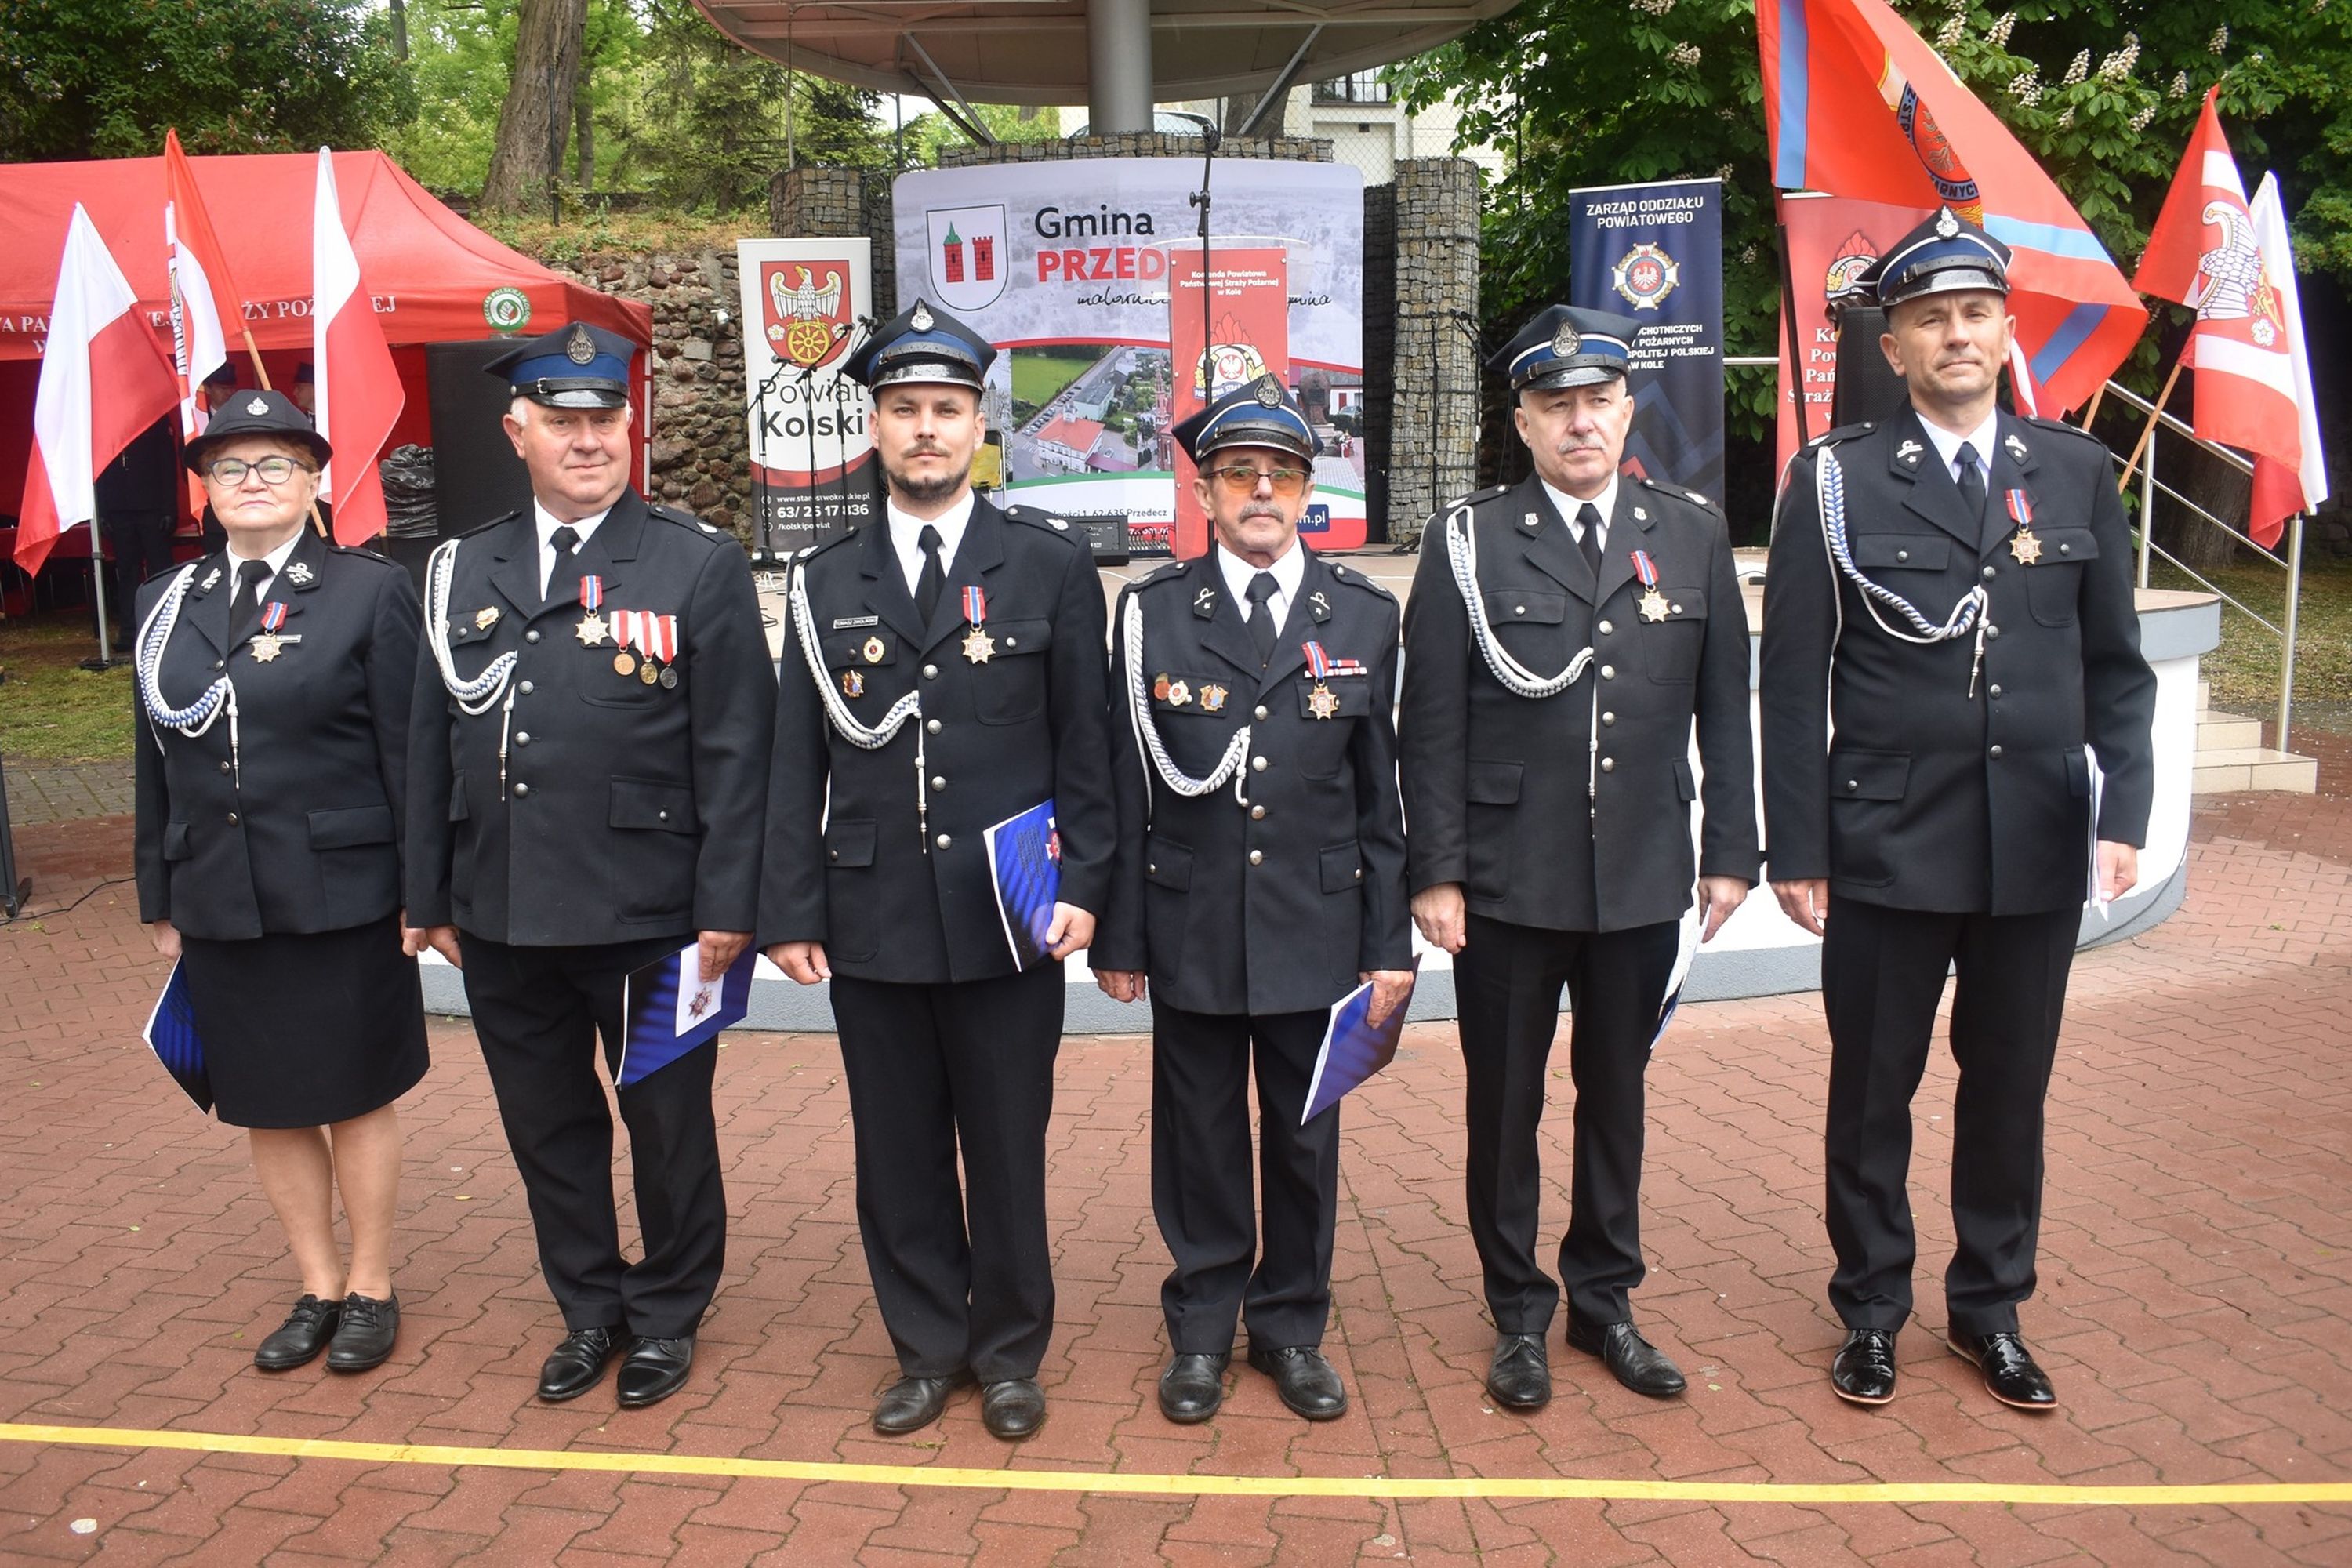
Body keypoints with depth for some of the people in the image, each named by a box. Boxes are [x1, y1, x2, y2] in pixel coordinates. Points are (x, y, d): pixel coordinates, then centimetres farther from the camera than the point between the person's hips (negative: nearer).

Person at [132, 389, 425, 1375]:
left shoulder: (370, 590, -4)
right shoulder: (166, 604, 9)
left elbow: (406, 753, -6)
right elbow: (157, 766, 11)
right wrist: (161, 901, 11)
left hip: (341, 897, -4)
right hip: (220, 906, 5)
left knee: (357, 1098, 8)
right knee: (266, 1107, 13)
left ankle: (370, 1288, 24)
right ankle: (318, 1288, 29)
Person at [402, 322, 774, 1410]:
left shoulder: (699, 566, -4)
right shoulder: (462, 571, 8)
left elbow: (733, 750, -8)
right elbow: (432, 743, 11)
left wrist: (726, 907, -12)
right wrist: (429, 896, 9)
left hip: (649, 916, -4)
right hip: (502, 920, 4)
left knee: (667, 1124, 11)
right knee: (546, 1125, 17)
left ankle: (666, 1314, 32)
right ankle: (588, 1309, 36)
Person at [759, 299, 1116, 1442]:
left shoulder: (1051, 564, 1)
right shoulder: (825, 583, 7)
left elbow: (1084, 741, 1)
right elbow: (798, 761, 6)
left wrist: (1082, 885, -6)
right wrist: (791, 911, 3)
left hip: (1007, 919, -2)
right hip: (872, 919, 2)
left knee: (1007, 1150, 10)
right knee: (899, 1154, 12)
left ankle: (1008, 1352, 29)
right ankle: (927, 1348, 30)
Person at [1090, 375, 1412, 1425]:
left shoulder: (1364, 616, 3)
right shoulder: (1152, 613, 1)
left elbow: (1383, 795, 3)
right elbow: (1126, 789, 1)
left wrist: (1391, 944, 1)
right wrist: (1117, 935, 0)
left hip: (1317, 931, 1)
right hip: (1191, 933, 0)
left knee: (1305, 1139, 11)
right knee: (1200, 1138, 10)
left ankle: (1290, 1326, 29)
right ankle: (1202, 1329, 28)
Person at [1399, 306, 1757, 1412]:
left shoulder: (1693, 533, 5)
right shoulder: (1468, 542, -4)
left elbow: (1722, 706, 7)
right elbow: (1433, 723, -5)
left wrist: (1729, 853, 4)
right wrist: (1435, 872, -8)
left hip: (1642, 880, 2)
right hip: (1508, 884, -2)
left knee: (1616, 1095, 15)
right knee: (1503, 1105, 9)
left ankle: (1604, 1300, 32)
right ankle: (1519, 1315, 27)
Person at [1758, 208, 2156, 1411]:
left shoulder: (2076, 474, 6)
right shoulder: (1836, 481, -3)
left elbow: (2115, 666, 9)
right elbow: (1795, 681, -4)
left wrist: (2125, 809, -3)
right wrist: (1795, 849, -6)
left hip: (2038, 849, 3)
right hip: (1888, 847, -2)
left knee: (2010, 1089, 14)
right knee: (1872, 1089, 10)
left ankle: (1991, 1307, 33)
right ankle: (1872, 1311, 28)